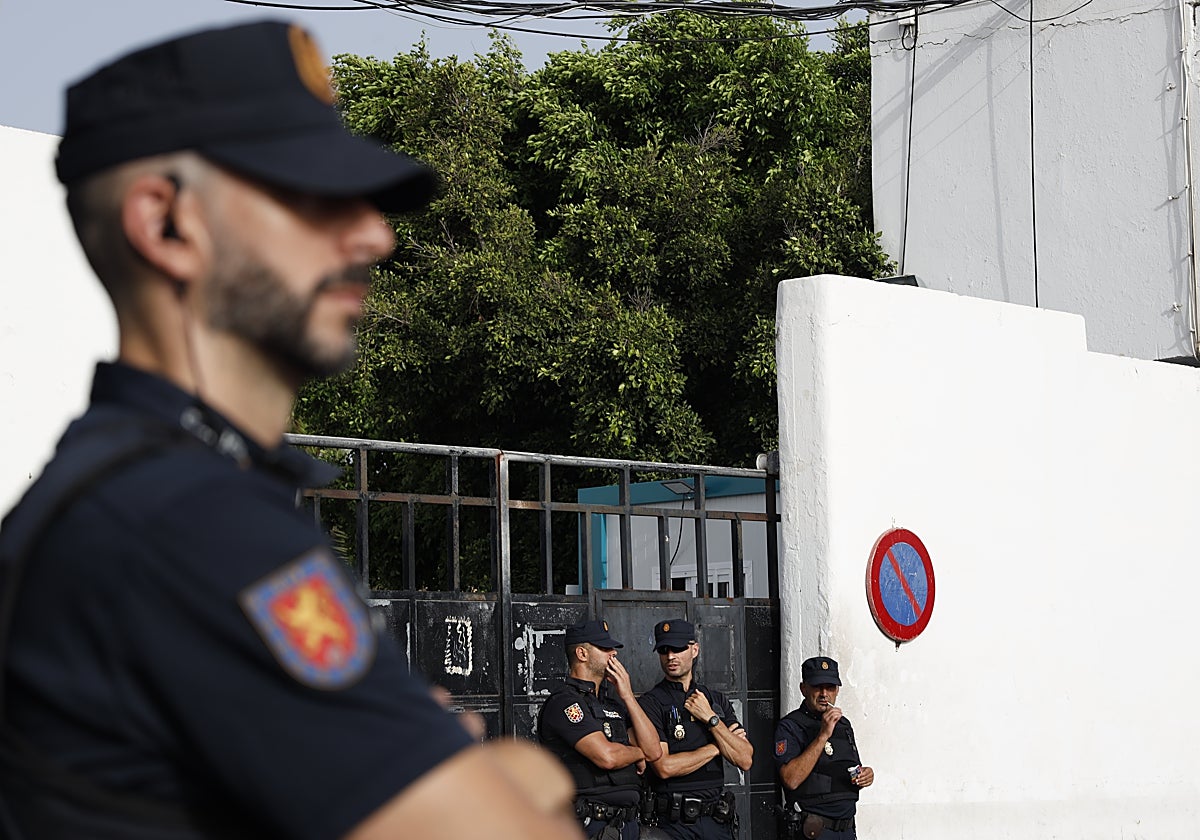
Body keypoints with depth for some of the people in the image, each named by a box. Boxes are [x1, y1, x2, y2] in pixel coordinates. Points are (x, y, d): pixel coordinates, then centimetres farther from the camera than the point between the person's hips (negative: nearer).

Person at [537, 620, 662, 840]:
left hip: (626, 821, 8)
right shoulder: (564, 702, -9)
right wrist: (637, 754, 2)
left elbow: (653, 751, 7)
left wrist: (627, 696, 4)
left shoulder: (613, 703, 18)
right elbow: (606, 756, -20)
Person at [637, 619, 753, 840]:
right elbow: (664, 766, -14)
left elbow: (744, 761, 3)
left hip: (717, 820, 4)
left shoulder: (717, 700, 13)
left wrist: (710, 718, -5)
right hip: (673, 820, -4)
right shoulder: (651, 702, -3)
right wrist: (716, 747, -3)